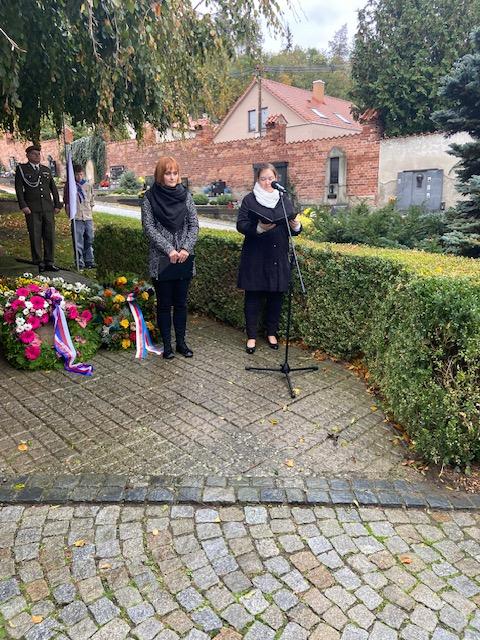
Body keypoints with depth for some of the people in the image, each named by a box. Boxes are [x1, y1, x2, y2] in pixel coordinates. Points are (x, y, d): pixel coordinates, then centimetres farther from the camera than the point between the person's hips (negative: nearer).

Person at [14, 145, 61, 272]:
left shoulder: (46, 170, 18)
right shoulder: (21, 169, 5)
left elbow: (53, 188, 17)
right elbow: (19, 189, -2)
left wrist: (57, 205, 9)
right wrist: (23, 206, -11)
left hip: (48, 208, 4)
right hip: (32, 209, -4)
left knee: (50, 235, 1)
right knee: (35, 236, -2)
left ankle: (49, 262, 8)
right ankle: (38, 263, 5)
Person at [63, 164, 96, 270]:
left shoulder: (88, 185, 11)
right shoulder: (69, 185, 1)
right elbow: (66, 202, 5)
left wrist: (90, 212, 11)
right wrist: (69, 214, 0)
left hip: (88, 217, 4)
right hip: (77, 218, -4)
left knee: (89, 240, 8)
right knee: (78, 242, -4)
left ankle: (89, 261, 17)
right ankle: (80, 263, 1)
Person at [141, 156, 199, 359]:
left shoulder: (185, 195, 6)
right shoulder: (150, 197, -2)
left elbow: (194, 225, 3)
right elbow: (149, 227, -7)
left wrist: (186, 248, -11)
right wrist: (169, 249, -16)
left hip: (184, 260, 3)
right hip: (161, 261, -2)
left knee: (181, 303, 11)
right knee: (164, 304, 6)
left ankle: (181, 342, 23)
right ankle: (167, 344, 18)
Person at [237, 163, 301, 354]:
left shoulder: (284, 199, 12)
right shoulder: (249, 199, 2)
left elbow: (293, 227, 13)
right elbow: (241, 225, -6)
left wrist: (296, 227, -11)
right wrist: (258, 228, -23)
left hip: (278, 258, 3)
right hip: (255, 257, -3)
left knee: (276, 295, 8)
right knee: (253, 296, 2)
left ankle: (272, 333, 25)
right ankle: (251, 336, 13)